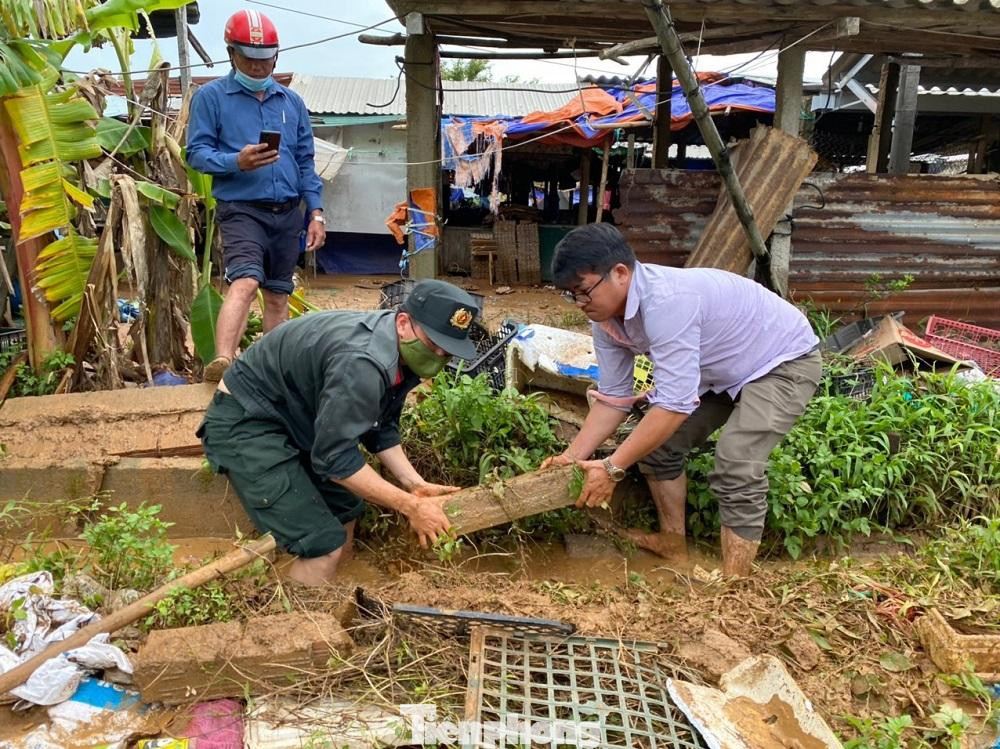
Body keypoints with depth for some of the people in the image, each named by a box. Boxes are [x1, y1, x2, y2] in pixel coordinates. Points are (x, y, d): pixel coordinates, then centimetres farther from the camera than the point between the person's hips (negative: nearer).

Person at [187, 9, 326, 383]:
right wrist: (236, 161, -23)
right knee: (245, 282, -26)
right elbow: (196, 152, -4)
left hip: (288, 213, 5)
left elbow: (305, 162, 15)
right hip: (241, 209, -5)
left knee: (278, 297, 10)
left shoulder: (292, 101, 16)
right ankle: (222, 362, -37)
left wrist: (316, 212, 7)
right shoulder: (210, 96, 3)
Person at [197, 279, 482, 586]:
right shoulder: (362, 363, -34)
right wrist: (410, 506, -23)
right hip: (243, 423, -9)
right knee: (324, 546, -14)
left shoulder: (403, 353, -4)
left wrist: (415, 484, -7)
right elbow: (334, 456, -29)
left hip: (292, 417, 10)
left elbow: (381, 428, 6)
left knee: (345, 512, 15)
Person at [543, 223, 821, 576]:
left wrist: (612, 468, -35)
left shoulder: (666, 302, -39)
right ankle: (672, 540, 24)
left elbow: (675, 404, -40)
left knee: (735, 466, -25)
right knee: (657, 440, 6)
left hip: (784, 359, -9)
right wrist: (572, 457, -14)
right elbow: (613, 398, -5)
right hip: (723, 373, 9)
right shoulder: (606, 317, -11)